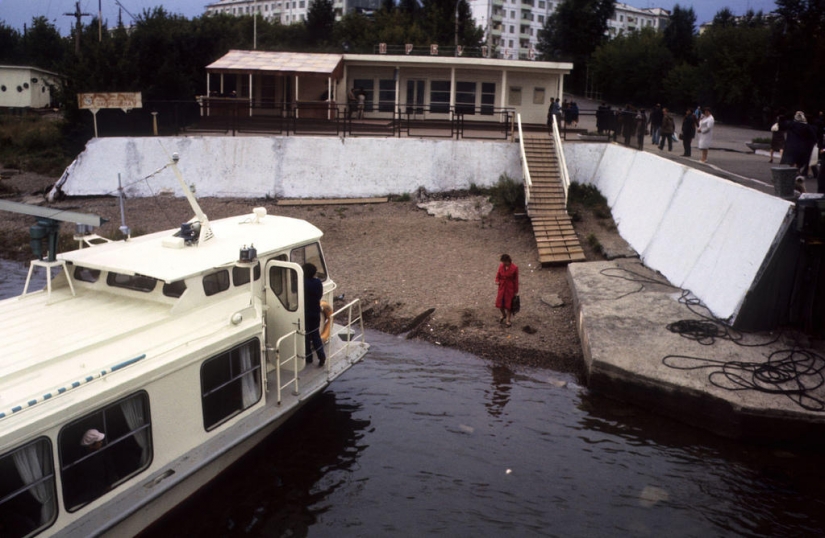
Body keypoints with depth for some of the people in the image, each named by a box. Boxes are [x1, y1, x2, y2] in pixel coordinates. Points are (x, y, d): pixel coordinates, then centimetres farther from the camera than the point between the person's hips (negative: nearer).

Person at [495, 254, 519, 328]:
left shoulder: (514, 268, -16)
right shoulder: (501, 266, -5)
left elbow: (516, 280, -9)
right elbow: (498, 274, 10)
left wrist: (516, 291, -6)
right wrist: (497, 280, -12)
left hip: (510, 288, -4)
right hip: (502, 287, 4)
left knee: (508, 305, 5)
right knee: (499, 303, 8)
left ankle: (508, 320, 23)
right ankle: (503, 315, 38)